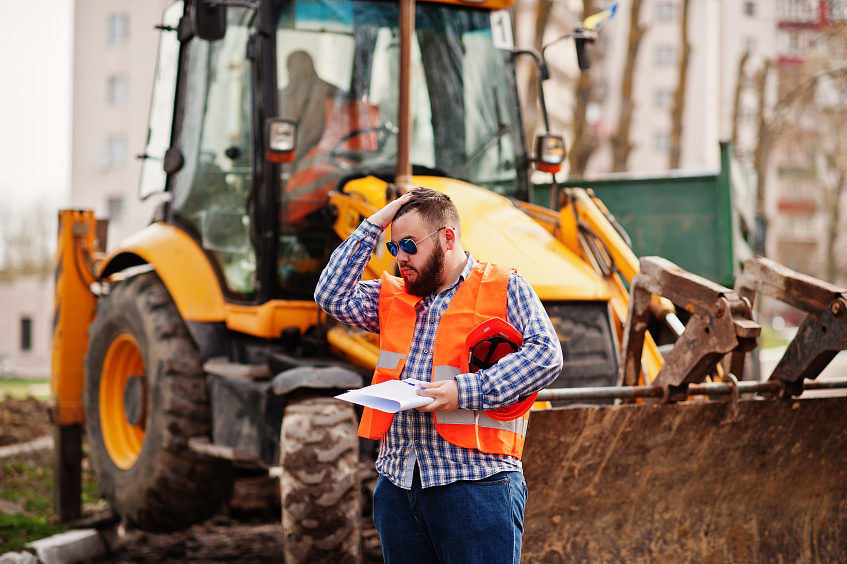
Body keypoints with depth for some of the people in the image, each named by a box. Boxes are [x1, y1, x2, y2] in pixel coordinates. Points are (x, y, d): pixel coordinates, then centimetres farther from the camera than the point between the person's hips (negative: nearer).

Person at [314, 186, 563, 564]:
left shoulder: (505, 289, 2)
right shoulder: (393, 298, 20)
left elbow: (546, 355, -10)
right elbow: (332, 296, 9)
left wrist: (465, 391, -18)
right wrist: (373, 225, 7)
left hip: (475, 480, -5)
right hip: (397, 481, 6)